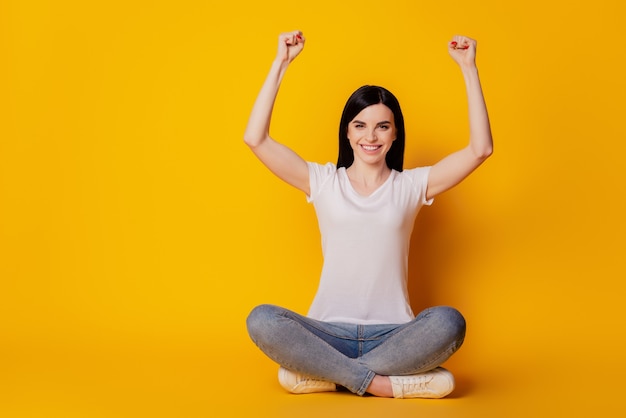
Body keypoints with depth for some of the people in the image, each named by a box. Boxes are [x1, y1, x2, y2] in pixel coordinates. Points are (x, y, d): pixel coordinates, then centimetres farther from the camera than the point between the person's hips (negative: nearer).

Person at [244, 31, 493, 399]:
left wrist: (469, 68, -3)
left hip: (392, 335, 1)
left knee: (448, 322, -32)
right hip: (329, 333, 0)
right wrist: (281, 63, -2)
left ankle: (326, 374, -21)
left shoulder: (412, 185, 8)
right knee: (261, 320, -30)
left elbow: (480, 149, -1)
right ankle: (381, 383, -25)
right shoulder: (323, 183, 8)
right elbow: (256, 139, -1)